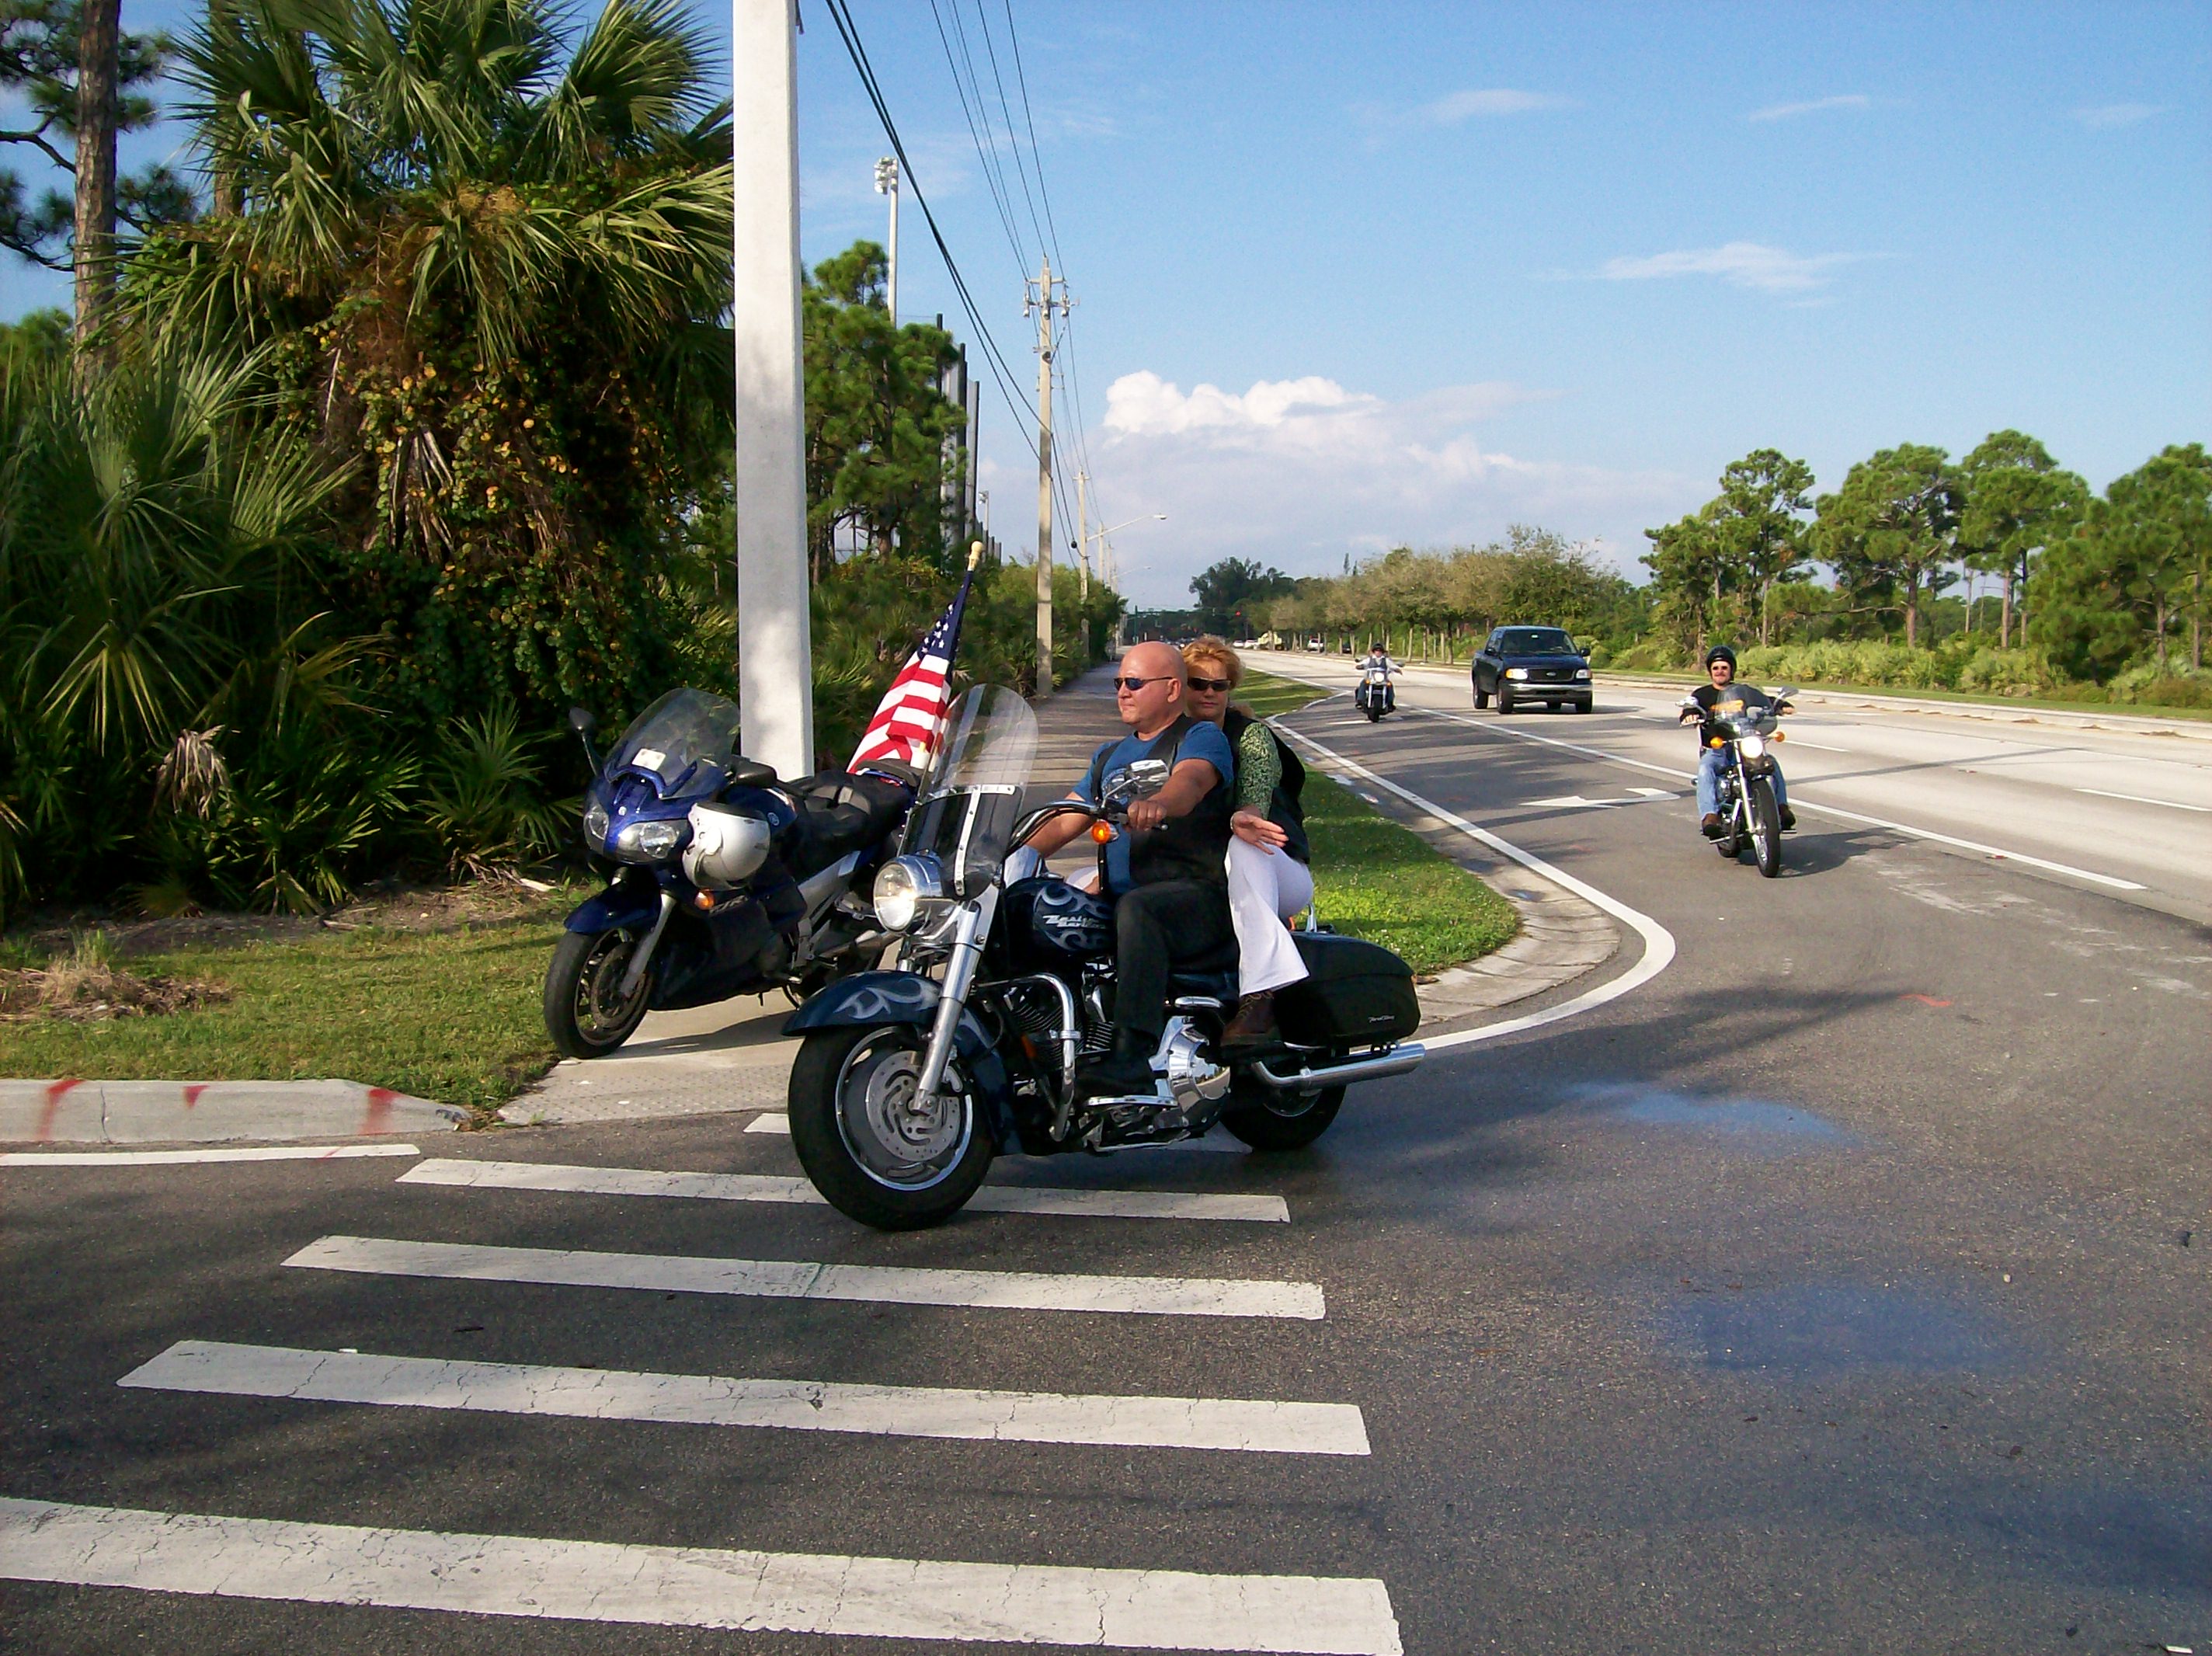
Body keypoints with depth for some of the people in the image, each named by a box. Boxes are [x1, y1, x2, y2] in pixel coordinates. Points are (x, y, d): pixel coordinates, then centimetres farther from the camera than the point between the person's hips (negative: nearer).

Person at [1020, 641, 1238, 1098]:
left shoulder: (1202, 738, 1)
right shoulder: (1110, 756, 26)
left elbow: (1189, 783, -24)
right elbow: (1062, 823, 25)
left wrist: (1156, 803, -47)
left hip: (1197, 894, -7)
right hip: (1119, 899, 8)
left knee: (1137, 909, -40)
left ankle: (1131, 1056, -49)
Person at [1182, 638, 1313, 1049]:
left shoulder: (1250, 733, -1)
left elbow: (1257, 794, -22)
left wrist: (1243, 819, -49)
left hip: (1281, 873, -3)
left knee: (1242, 850, -43)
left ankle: (1260, 997, -55)